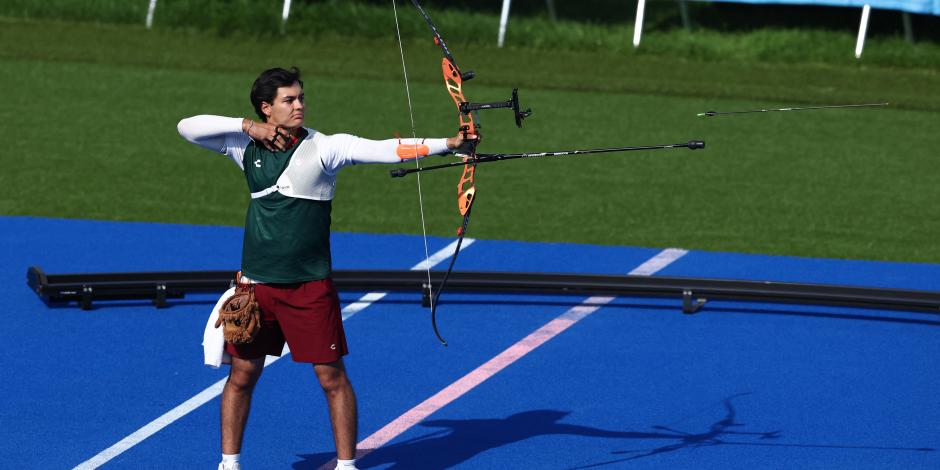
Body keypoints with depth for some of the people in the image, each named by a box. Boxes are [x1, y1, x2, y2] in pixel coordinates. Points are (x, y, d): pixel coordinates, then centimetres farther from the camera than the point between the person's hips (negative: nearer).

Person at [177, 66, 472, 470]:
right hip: (256, 284, 3)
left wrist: (446, 144, -32)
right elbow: (187, 128, 4)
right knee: (242, 373, 9)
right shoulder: (246, 146, 3)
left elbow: (382, 149, -19)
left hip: (309, 286, -3)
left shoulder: (323, 147, -8)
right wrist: (247, 126, -9)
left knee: (331, 376, 0)